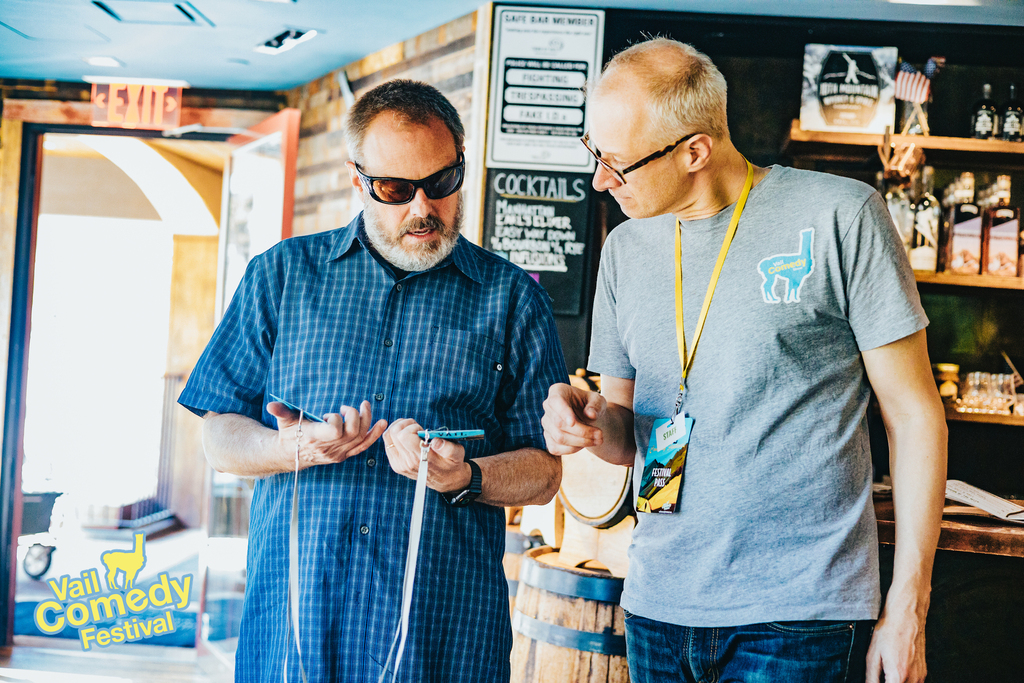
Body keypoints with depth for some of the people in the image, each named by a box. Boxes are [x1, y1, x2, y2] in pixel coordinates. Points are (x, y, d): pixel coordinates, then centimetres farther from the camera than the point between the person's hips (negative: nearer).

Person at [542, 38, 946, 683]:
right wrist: (592, 422, -9)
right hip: (657, 607, 5)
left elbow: (915, 415, -5)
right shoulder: (625, 249, 8)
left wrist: (907, 608, -6)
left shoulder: (841, 216, -8)